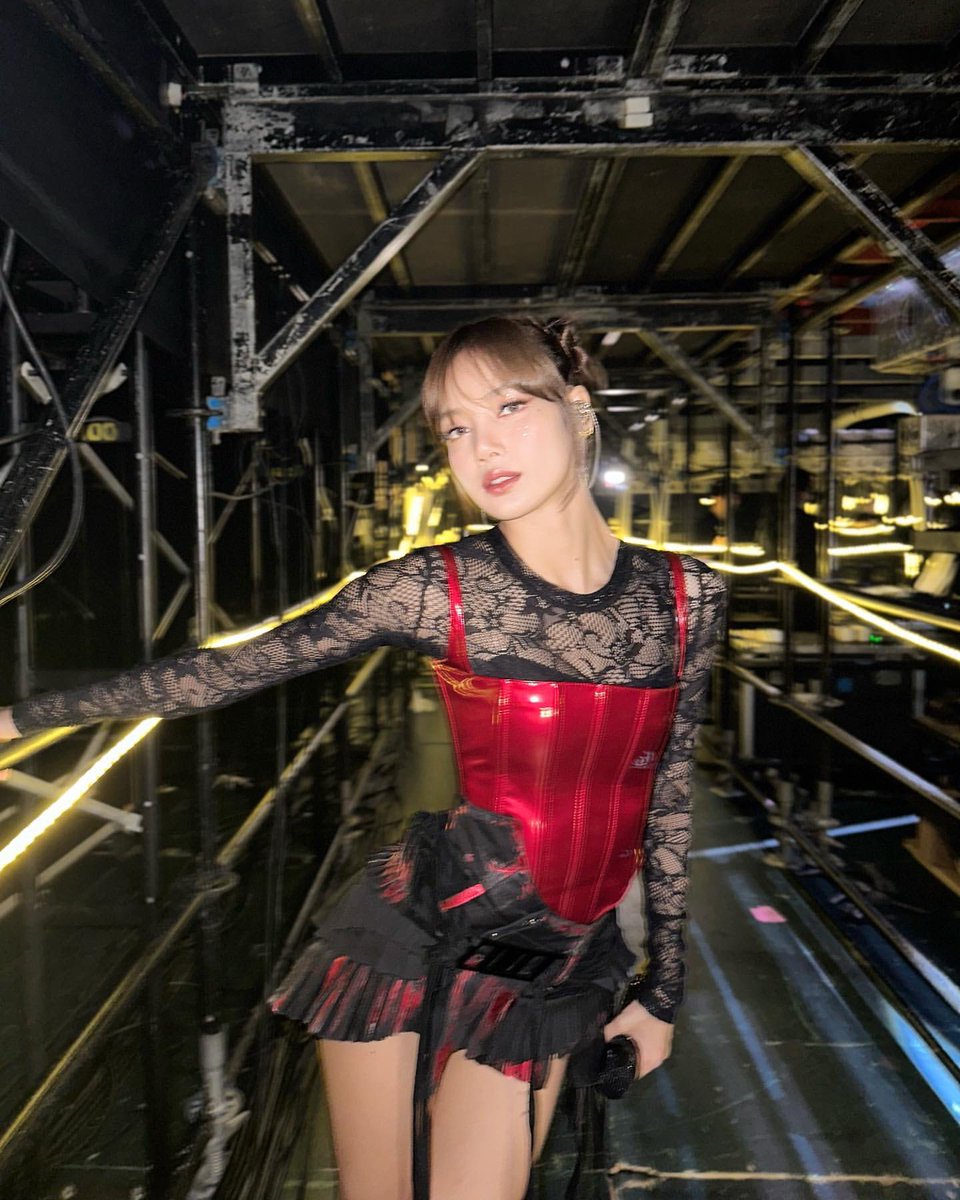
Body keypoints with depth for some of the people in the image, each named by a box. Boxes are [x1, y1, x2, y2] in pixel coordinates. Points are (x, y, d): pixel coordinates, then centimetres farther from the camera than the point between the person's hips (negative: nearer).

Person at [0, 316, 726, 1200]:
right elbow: (232, 670, -6)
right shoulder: (435, 589, -13)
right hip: (416, 938, -2)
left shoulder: (687, 595, -5)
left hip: (558, 971, 2)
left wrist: (663, 986, 11)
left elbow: (669, 800, 5)